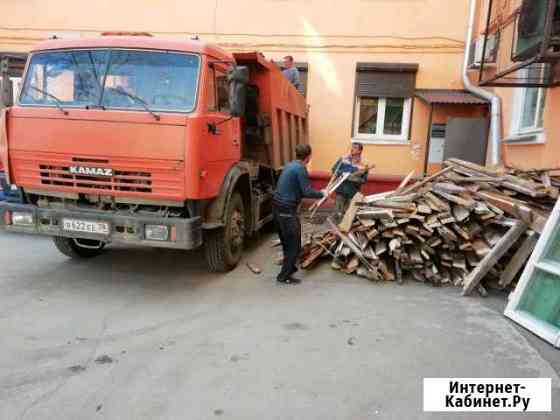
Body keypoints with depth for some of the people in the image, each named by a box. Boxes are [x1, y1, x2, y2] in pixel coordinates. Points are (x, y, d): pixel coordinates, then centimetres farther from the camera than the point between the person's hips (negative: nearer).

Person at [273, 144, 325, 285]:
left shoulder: (290, 165, 14)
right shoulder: (300, 169, -15)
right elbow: (307, 192, -17)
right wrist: (322, 194, -1)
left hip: (277, 207, 9)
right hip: (287, 210, -9)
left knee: (286, 242, 22)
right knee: (294, 244, 2)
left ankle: (289, 267, 37)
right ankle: (284, 276, 8)